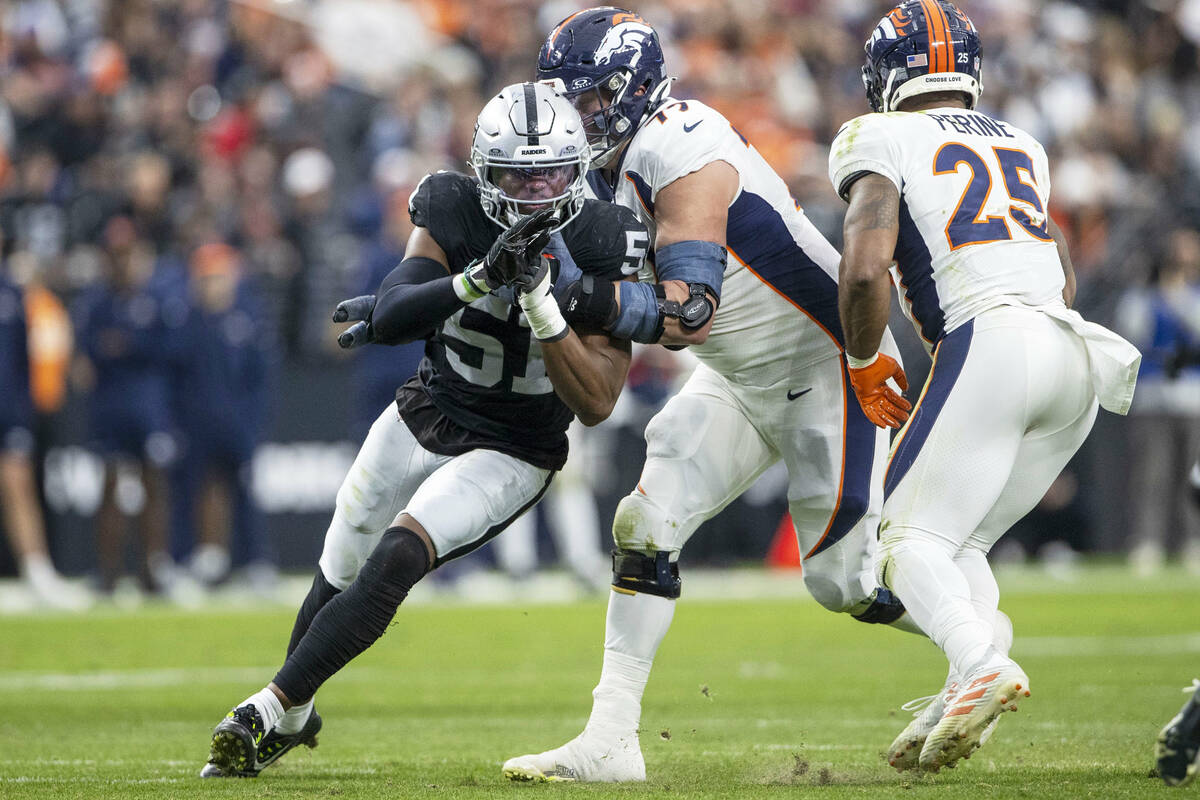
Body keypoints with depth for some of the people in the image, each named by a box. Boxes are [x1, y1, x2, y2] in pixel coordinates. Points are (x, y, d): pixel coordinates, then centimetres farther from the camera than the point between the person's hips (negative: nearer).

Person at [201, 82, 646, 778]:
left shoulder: (602, 247, -20)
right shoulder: (455, 213, -15)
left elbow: (595, 403, -24)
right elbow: (389, 319, -28)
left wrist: (541, 302, -36)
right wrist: (479, 280, -43)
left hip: (511, 454, -3)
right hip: (424, 418, 3)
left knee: (394, 562, -24)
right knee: (341, 579, 14)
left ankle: (269, 714, -17)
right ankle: (296, 717, 42)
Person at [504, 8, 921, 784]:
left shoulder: (684, 154, -27)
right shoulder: (613, 166, 1)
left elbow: (691, 310, -33)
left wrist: (594, 300, -44)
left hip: (828, 367, -9)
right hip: (740, 379, 9)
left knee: (843, 579, -5)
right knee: (648, 523, -6)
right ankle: (610, 741, -6)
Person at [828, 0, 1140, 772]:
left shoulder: (884, 141, 5)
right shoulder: (1022, 147, 26)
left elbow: (866, 268, -10)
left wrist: (865, 364, 6)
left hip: (990, 340, -7)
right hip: (1077, 353, 7)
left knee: (916, 540, -3)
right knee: (963, 544, 15)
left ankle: (983, 665, -31)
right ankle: (965, 699, -8)